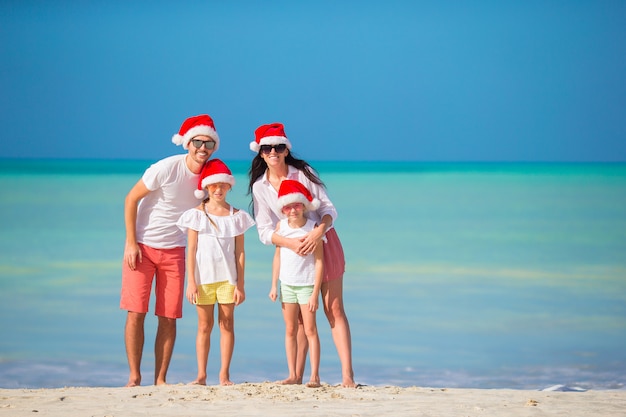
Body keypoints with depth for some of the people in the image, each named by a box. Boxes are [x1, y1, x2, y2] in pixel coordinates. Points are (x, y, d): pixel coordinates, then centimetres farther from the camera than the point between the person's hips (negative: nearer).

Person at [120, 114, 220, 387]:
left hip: (174, 251, 4)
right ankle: (134, 377, 1)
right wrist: (131, 242, -12)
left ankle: (160, 379, 6)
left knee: (169, 318, 0)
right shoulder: (166, 169, -17)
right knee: (136, 313, -7)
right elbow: (131, 200, -10)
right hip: (142, 247, -4)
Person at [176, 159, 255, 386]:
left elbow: (240, 252, 4)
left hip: (227, 277, 1)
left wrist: (240, 284, 0)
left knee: (227, 324, 3)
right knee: (204, 326, 4)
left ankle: (224, 374, 7)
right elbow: (191, 250, 0)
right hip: (203, 277, -1)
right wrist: (191, 282, -6)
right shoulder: (197, 214, 2)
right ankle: (201, 374, 7)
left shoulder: (236, 216, 4)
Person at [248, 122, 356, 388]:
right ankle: (297, 377, 2)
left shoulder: (303, 172, -6)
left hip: (322, 242, -1)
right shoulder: (260, 186, -3)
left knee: (333, 309, -5)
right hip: (291, 250, 2)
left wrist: (318, 232, -27)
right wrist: (291, 243, -24)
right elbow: (265, 231, -7)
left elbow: (328, 209, -7)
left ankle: (347, 375, -10)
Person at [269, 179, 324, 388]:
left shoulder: (313, 228, -11)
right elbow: (277, 256, 11)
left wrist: (315, 293, -12)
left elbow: (319, 261, -10)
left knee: (310, 330, -4)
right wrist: (274, 285, 9)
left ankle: (315, 376, -3)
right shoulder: (281, 227, 1)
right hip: (287, 284, 4)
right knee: (290, 330, 8)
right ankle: (293, 375, 12)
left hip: (306, 285, -4)